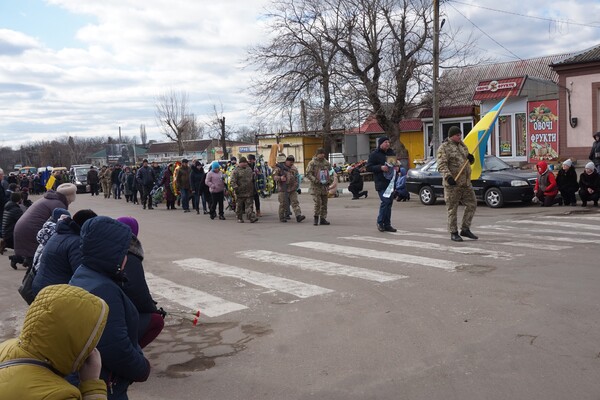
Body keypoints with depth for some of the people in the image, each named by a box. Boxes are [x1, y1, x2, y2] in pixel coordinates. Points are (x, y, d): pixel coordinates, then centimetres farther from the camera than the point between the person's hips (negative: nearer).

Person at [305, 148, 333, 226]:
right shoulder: (312, 163, -5)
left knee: (324, 203, 8)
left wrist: (330, 180, 1)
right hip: (316, 186, -5)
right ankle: (316, 218, 1)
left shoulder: (327, 163, 11)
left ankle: (323, 219, 15)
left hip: (325, 186, 5)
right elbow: (308, 174, -10)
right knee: (318, 202, -14)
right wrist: (316, 181, -19)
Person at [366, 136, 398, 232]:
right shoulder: (374, 154, -5)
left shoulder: (391, 152, 16)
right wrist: (380, 168, -19)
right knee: (385, 201, -15)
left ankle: (387, 224, 14)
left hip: (390, 181, 7)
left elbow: (395, 163, 31)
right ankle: (380, 222, 2)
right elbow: (368, 167, -8)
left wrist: (395, 167, 7)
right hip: (381, 182, -7)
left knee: (389, 202, 7)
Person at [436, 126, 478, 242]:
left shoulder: (462, 145, 16)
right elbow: (441, 165, -16)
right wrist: (448, 176, -31)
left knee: (472, 204, 8)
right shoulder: (444, 148, -7)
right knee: (452, 208, 0)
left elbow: (468, 161, 25)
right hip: (452, 183, -7)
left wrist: (471, 158, 1)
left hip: (465, 182, 7)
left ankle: (465, 229, 18)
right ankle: (453, 233, 9)